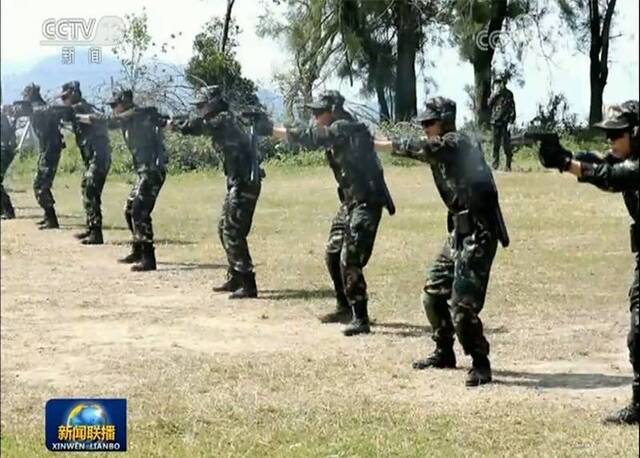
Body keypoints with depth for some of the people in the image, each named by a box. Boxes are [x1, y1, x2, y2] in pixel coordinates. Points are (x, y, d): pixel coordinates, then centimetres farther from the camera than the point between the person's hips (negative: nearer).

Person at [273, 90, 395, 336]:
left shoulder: (345, 129, -16)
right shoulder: (337, 132, 13)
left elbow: (311, 137, -24)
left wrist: (271, 130, -20)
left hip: (366, 202, -10)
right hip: (350, 201, 10)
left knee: (350, 260, -14)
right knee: (333, 254, 16)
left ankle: (361, 319, -9)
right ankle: (344, 307, 31)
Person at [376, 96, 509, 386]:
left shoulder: (456, 143, -15)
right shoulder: (444, 150, 16)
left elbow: (421, 148, -25)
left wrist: (376, 144, -23)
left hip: (477, 234, -10)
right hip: (460, 233, 10)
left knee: (461, 304, -13)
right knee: (433, 293, 15)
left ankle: (480, 365, -2)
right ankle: (444, 352, 29)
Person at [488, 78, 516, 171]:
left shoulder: (508, 94, -1)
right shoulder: (494, 95, 13)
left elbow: (512, 109, -4)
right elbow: (489, 105, 3)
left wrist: (511, 121, -12)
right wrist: (494, 94, -6)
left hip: (505, 123, -4)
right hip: (495, 122, 4)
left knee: (506, 144, -5)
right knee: (496, 144, 7)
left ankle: (508, 165, 0)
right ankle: (495, 164, 14)